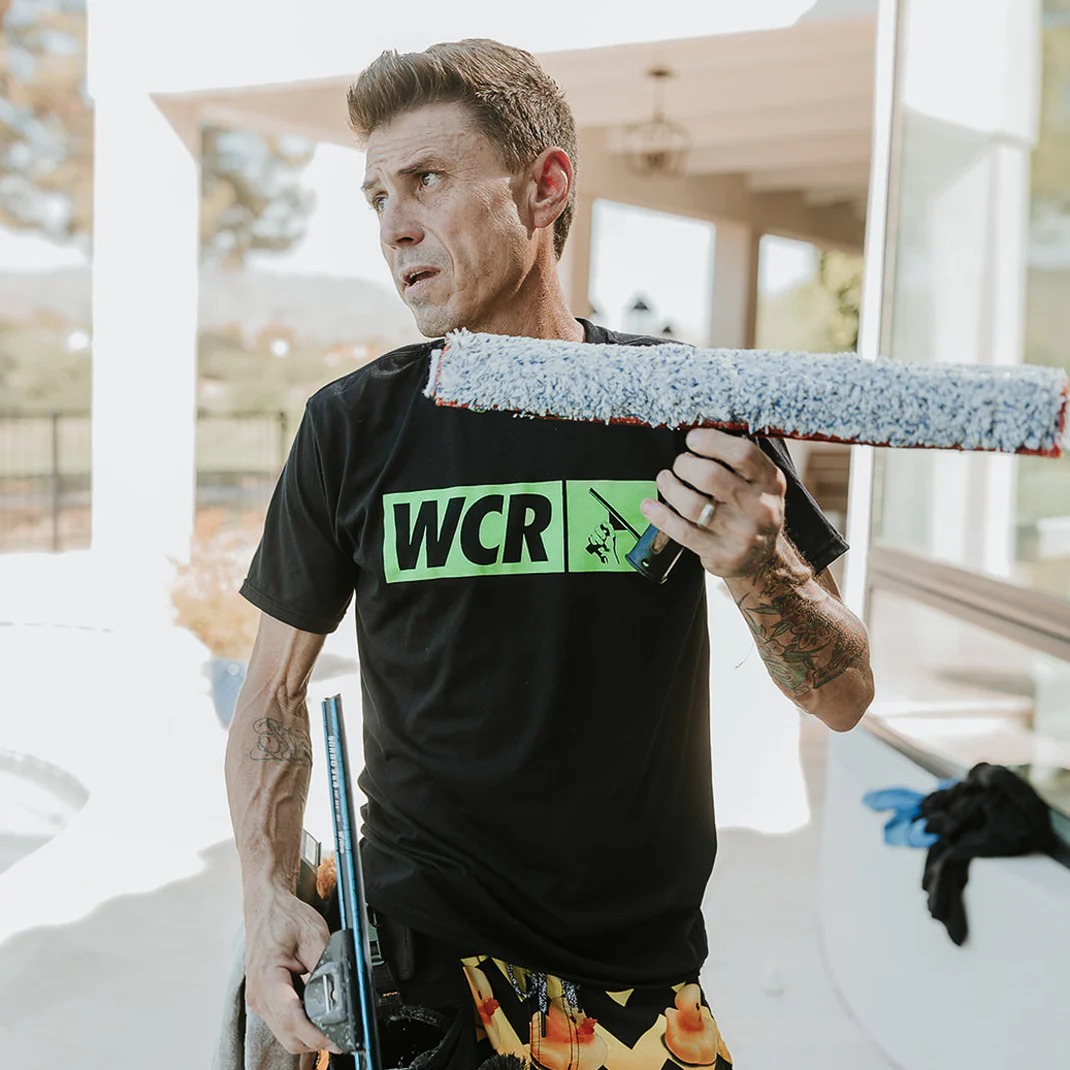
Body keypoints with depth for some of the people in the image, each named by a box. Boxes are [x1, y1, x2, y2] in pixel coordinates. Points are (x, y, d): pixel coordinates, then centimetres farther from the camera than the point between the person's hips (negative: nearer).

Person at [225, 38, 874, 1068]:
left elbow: (844, 695, -3)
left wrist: (758, 571, -23)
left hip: (639, 973, 1)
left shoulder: (692, 409, -7)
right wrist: (268, 897, -8)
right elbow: (275, 690, 5)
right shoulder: (352, 425, -5)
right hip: (409, 956, 0)